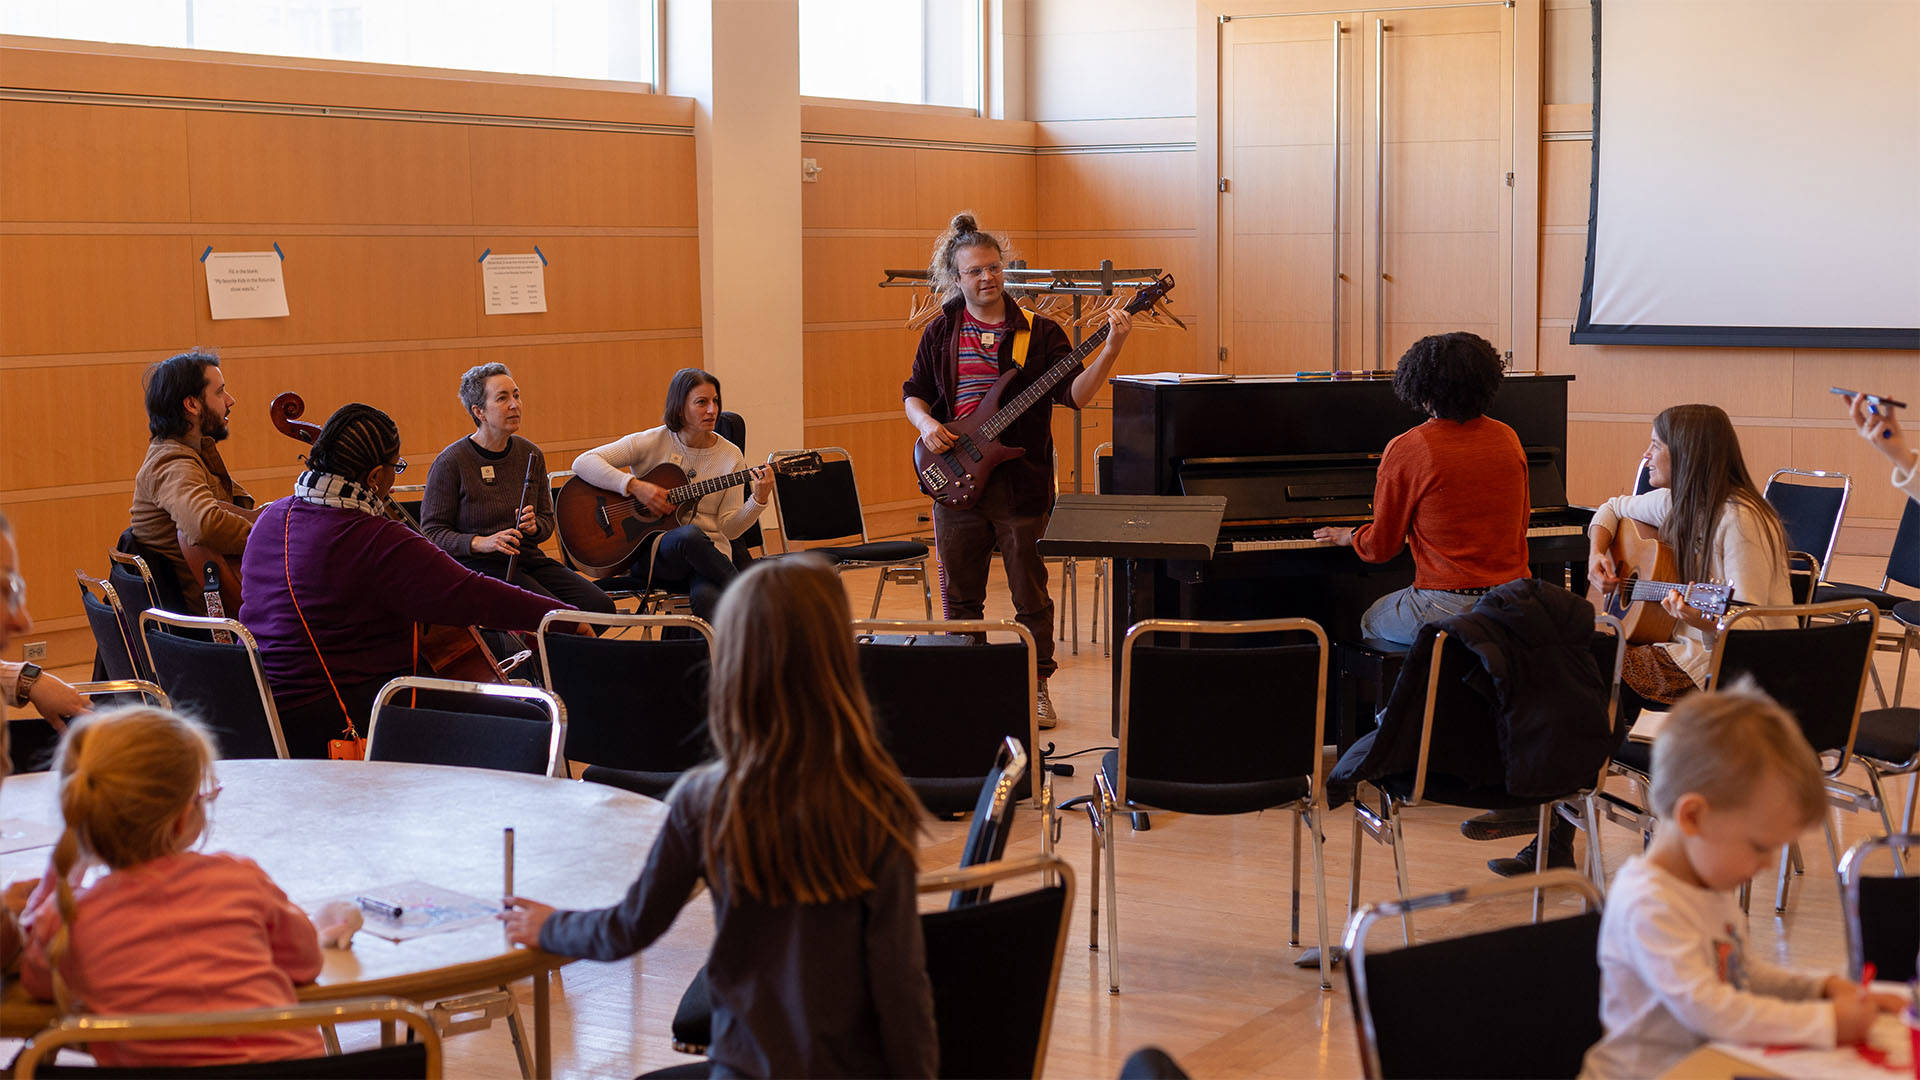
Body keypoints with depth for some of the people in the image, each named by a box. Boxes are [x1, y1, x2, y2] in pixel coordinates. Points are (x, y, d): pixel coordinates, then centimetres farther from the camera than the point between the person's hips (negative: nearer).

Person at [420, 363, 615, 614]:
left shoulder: (530, 455, 9)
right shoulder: (450, 462, -7)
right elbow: (432, 531, -6)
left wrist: (533, 526, -8)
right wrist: (480, 543, -22)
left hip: (529, 559, 6)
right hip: (478, 566, -6)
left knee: (600, 605, -16)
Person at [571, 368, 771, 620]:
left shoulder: (729, 456, 6)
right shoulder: (653, 442, 0)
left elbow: (729, 528, 3)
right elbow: (583, 463, -8)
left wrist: (759, 499, -15)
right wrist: (635, 486, -18)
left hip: (710, 552, 0)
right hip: (654, 551, 0)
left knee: (708, 597, -39)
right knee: (689, 534, -39)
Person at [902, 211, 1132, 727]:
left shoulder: (1038, 332, 0)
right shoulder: (939, 333, 7)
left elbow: (1073, 393, -9)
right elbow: (913, 394, 14)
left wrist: (1110, 350, -23)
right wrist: (926, 424, -7)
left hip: (1022, 484, -2)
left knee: (1032, 597, 5)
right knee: (959, 597, 11)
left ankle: (1037, 687, 18)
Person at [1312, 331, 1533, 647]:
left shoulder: (1405, 450, -10)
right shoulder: (1508, 439, 5)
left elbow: (1381, 547, -1)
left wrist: (1349, 536, 23)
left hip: (1447, 610, -5)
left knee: (1370, 621, 25)